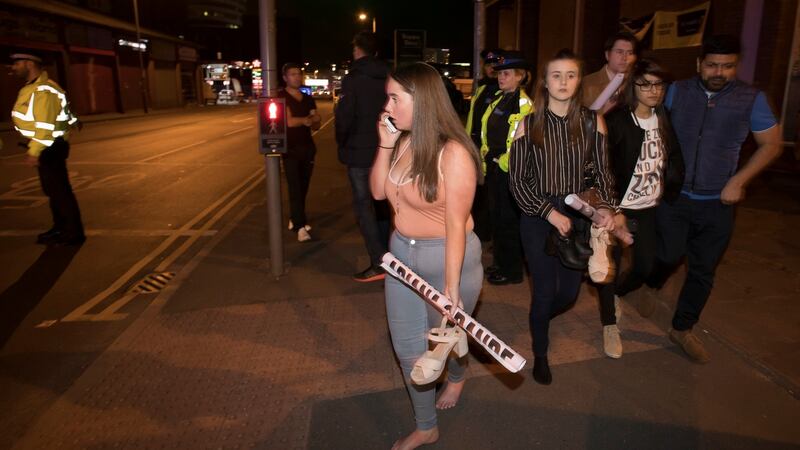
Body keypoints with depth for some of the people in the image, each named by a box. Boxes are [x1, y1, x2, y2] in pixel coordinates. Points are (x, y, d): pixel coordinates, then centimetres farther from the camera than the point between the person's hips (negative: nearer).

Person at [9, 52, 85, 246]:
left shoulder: (43, 90, -20)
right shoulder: (33, 87, 13)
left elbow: (45, 124, -25)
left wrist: (34, 151, -26)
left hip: (49, 148, -11)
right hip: (46, 147, 11)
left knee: (59, 190, -7)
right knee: (52, 189, 16)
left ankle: (73, 234, -2)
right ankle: (60, 228, 26)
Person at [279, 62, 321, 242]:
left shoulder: (308, 99, 13)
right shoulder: (281, 98, -4)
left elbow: (315, 126, 11)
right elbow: (289, 121, -15)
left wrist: (315, 120, -10)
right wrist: (306, 119, -5)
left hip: (307, 148, 5)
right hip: (290, 149, -5)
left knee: (303, 188, 8)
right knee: (295, 188, -11)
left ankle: (295, 219, 22)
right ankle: (300, 227, -14)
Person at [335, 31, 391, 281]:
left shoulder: (353, 79, -12)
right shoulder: (388, 79, 7)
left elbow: (344, 117, -16)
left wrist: (342, 143, 0)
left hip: (360, 153, -6)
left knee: (364, 205, -2)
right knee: (381, 203, 17)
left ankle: (378, 263, -6)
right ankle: (384, 253, 27)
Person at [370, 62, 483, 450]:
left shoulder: (453, 153, -23)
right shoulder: (403, 141, -4)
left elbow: (456, 225, -22)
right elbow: (378, 192, 1)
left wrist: (451, 289, -19)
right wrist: (385, 144, -11)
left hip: (446, 257, -6)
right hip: (401, 253, 6)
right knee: (408, 348, 14)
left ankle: (457, 377, 57)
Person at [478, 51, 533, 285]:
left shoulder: (524, 104, -12)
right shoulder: (497, 100, 13)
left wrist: (504, 161, -15)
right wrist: (486, 160, 15)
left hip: (509, 169, -8)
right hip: (494, 166, 8)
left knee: (508, 218, -1)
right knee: (496, 215, 15)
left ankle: (512, 271, 11)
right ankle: (500, 262, 28)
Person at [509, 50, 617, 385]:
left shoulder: (592, 122, -1)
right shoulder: (529, 125, -6)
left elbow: (602, 171, 5)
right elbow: (517, 180, -6)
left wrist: (606, 206, -12)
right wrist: (549, 212, -14)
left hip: (577, 215, 3)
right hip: (538, 218, -2)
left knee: (570, 291, 10)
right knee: (545, 290, 4)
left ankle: (540, 319, 46)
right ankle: (540, 354, 30)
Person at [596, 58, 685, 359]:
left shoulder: (664, 120, 4)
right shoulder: (616, 121, -13)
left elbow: (675, 160, 12)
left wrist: (670, 195, 4)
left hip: (649, 208, 5)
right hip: (619, 207, -5)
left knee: (646, 266, 8)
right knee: (610, 265, 4)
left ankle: (616, 294, 40)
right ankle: (609, 324, 23)